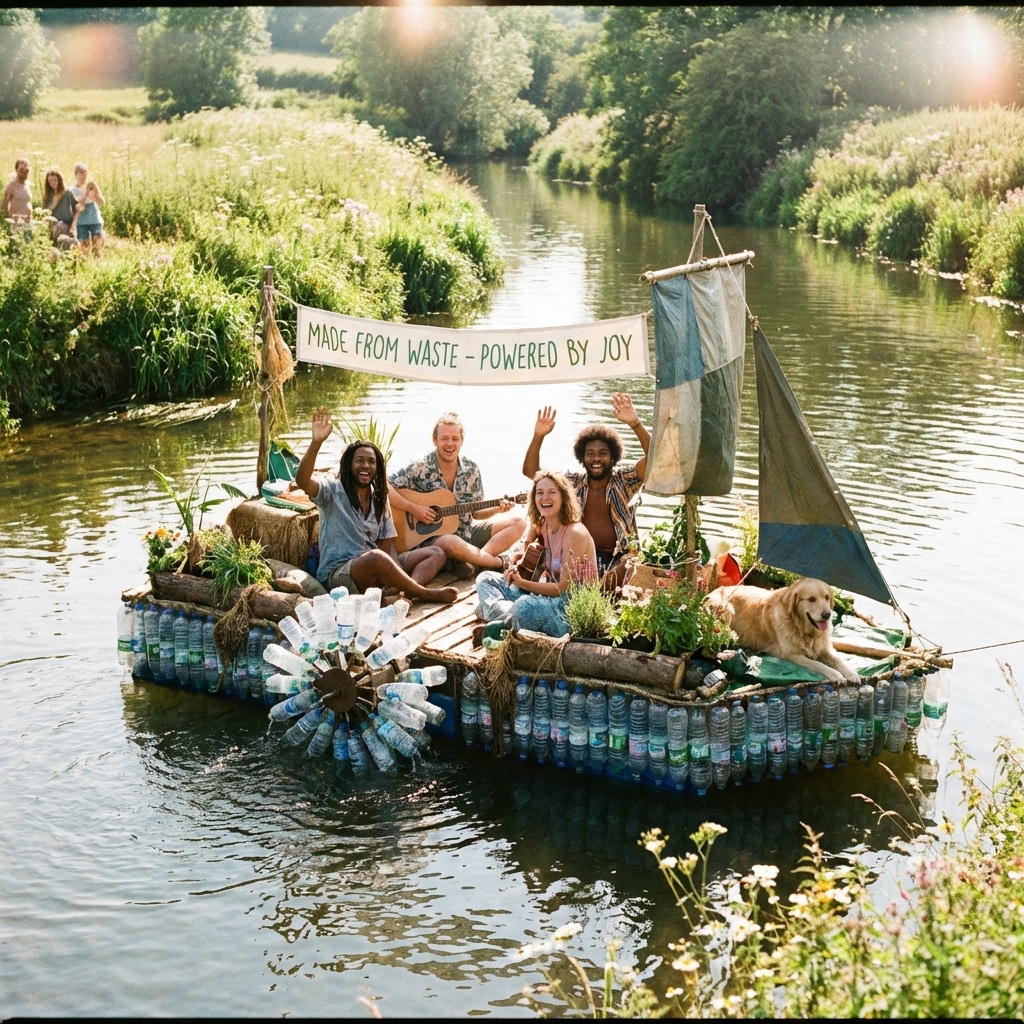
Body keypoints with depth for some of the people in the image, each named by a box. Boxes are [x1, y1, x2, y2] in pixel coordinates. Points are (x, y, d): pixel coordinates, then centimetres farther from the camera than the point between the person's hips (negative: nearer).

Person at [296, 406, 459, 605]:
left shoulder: (379, 499, 15)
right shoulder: (333, 490, -3)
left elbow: (387, 547, 8)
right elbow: (302, 480, -25)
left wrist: (401, 578, -12)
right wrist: (316, 443, -39)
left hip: (374, 573, 8)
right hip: (336, 573, -8)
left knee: (436, 554, 0)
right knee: (376, 557, -39)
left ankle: (408, 592, -32)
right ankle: (426, 594, -19)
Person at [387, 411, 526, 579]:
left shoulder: (471, 469, 3)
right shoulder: (420, 469, -11)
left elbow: (476, 512, 10)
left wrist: (498, 508, -9)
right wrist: (413, 508, -23)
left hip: (468, 533, 6)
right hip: (432, 536, -6)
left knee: (518, 521, -6)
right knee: (453, 544, -42)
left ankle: (471, 561, -23)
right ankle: (500, 562, -15)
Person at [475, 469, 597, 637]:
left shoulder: (575, 533, -16)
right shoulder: (541, 526, 7)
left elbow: (565, 587, -18)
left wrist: (521, 583, -19)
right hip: (548, 596, 9)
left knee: (526, 606, -41)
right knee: (486, 578, 4)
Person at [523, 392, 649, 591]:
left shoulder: (624, 481, 2)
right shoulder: (572, 481, 9)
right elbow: (530, 470, 3)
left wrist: (634, 424, -30)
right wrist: (538, 436, -13)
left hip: (618, 557, -2)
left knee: (628, 569, -37)